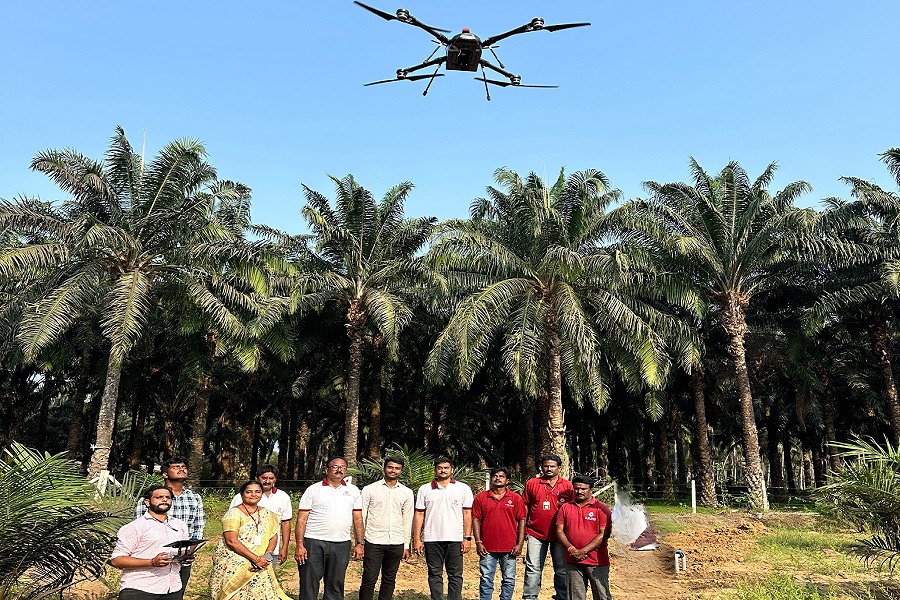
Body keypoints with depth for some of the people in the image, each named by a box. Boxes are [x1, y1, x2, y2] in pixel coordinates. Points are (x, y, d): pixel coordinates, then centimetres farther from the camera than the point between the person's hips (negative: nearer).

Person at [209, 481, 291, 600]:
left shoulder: (267, 514, 12)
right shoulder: (234, 513, -6)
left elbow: (273, 536, 10)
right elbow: (231, 541, -14)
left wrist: (267, 556, -10)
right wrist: (256, 558, -17)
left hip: (259, 567, 4)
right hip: (233, 565, -4)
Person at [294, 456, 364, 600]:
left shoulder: (353, 490, 10)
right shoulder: (313, 490, 1)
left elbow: (357, 519, 12)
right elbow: (301, 519, -2)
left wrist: (359, 543, 6)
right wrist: (299, 545, -10)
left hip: (342, 545, 3)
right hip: (314, 543, -2)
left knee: (335, 586, 10)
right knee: (309, 585, 2)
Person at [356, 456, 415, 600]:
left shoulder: (407, 493, 8)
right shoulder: (369, 489, 1)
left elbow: (407, 521, 10)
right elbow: (360, 516, 1)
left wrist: (406, 546, 8)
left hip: (396, 543, 3)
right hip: (373, 542, -2)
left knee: (389, 580, 10)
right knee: (369, 580, -2)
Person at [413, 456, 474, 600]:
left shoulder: (463, 489, 4)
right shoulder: (425, 490, 6)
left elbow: (467, 514, 4)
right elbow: (419, 515, 7)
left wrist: (467, 538, -3)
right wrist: (416, 539, 1)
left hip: (455, 539, -1)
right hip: (432, 539, 1)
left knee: (455, 576, 3)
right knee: (435, 575, 8)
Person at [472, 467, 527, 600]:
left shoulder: (516, 498, 4)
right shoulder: (481, 498, 4)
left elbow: (521, 521, 3)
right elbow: (476, 520, 3)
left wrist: (520, 544, -3)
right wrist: (478, 542, -4)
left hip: (510, 548, 0)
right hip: (487, 548, 0)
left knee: (509, 580, 7)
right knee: (486, 580, 5)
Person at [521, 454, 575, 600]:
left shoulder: (567, 486, 2)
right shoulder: (532, 483, 3)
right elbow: (524, 506, 9)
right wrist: (523, 528, 5)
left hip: (560, 534, 0)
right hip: (536, 533, 0)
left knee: (562, 569, 9)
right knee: (533, 568, 3)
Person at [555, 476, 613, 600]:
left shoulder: (601, 508, -2)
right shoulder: (565, 508, 8)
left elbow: (604, 534, -9)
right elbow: (559, 531, 6)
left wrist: (583, 551, -13)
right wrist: (571, 549, -10)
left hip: (597, 562, -3)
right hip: (572, 561, 3)